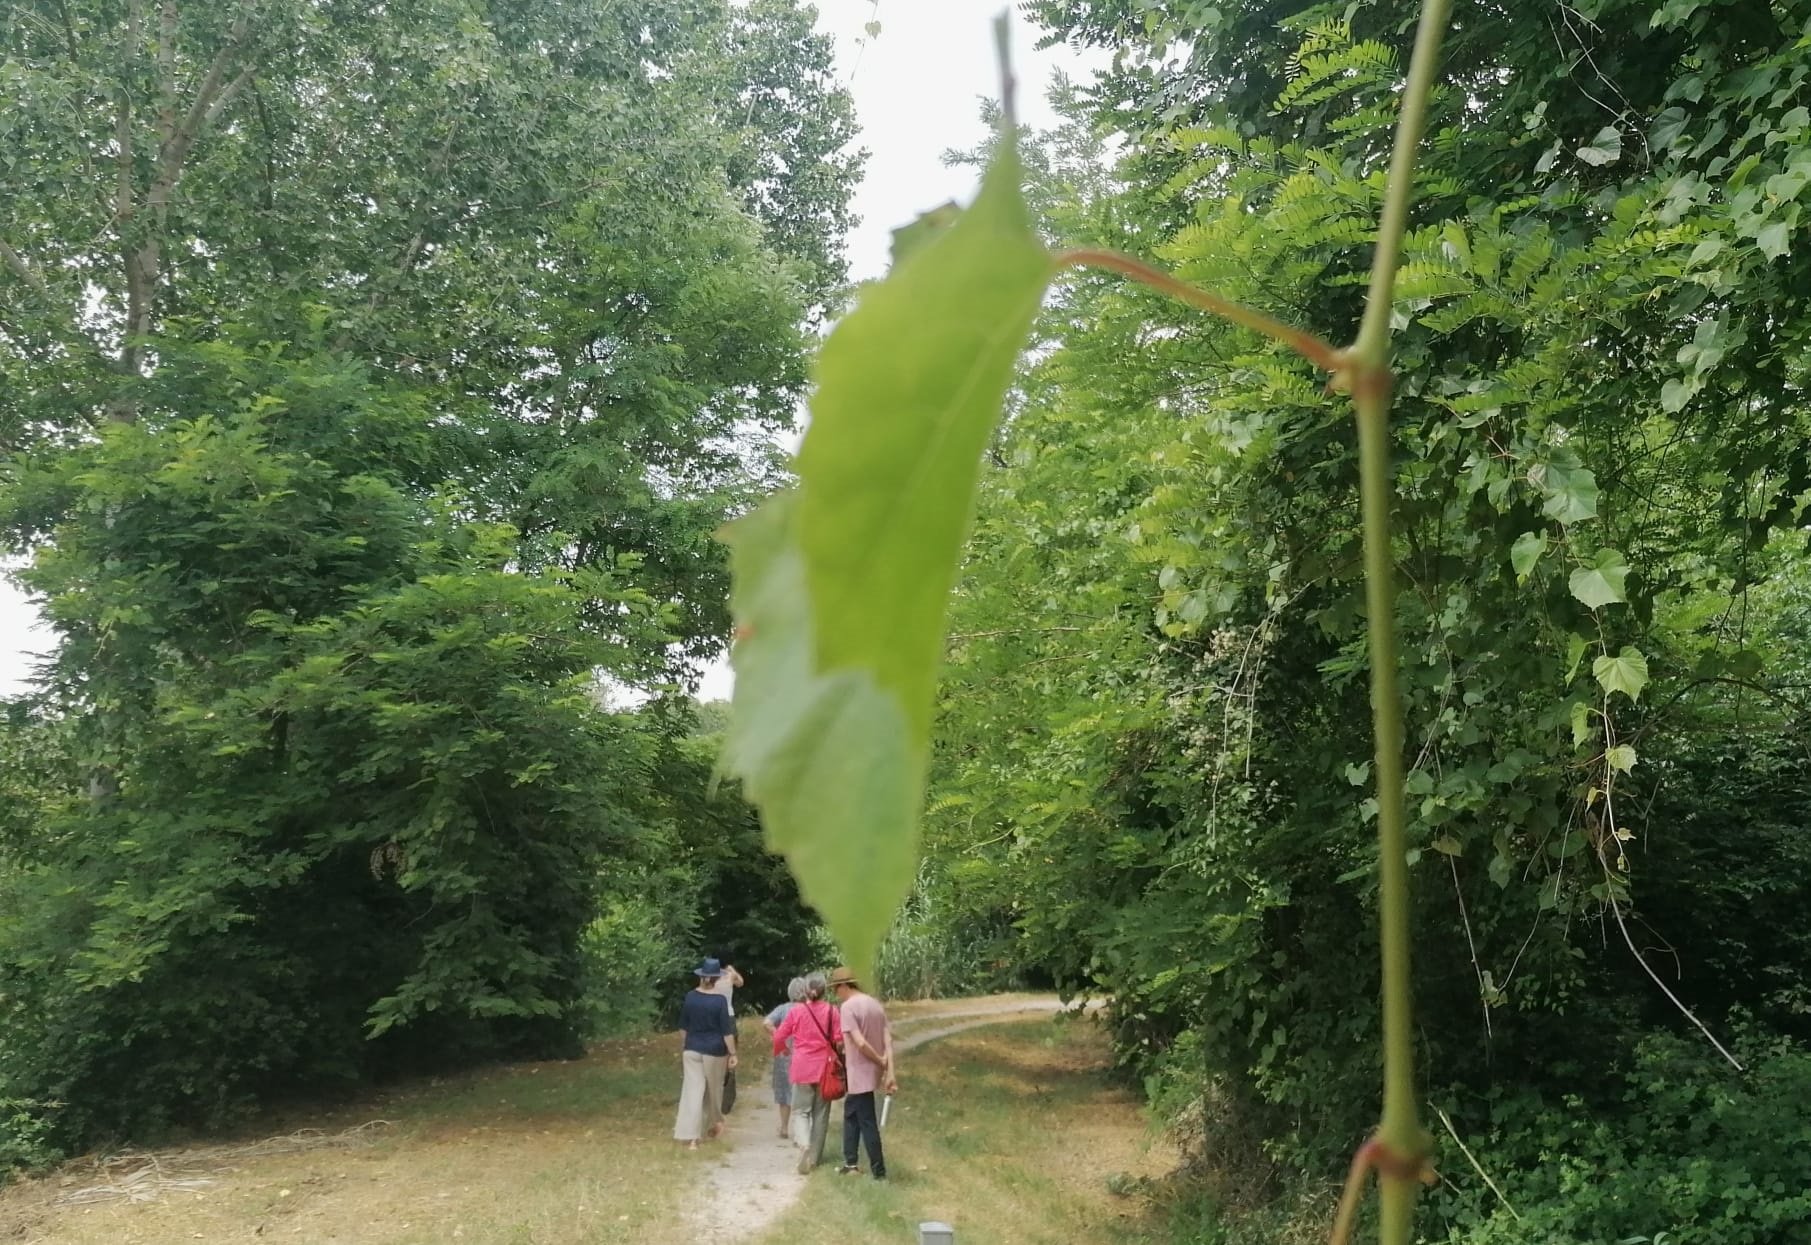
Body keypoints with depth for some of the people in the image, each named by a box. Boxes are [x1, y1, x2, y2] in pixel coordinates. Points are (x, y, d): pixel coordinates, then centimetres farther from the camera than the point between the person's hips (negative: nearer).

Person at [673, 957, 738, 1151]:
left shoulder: (690, 997, -2)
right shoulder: (720, 1000, -12)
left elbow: (683, 1027, 6)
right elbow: (726, 1030, -11)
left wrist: (682, 1050, 17)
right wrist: (733, 1053, -5)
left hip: (692, 1049, 2)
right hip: (715, 1051, -2)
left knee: (693, 1090, 0)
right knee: (713, 1089, 18)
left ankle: (690, 1136, -7)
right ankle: (713, 1124, 38)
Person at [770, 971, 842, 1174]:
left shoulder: (796, 1012, -5)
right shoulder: (832, 1011, -6)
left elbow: (778, 1037, 3)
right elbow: (839, 1042, -7)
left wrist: (784, 1048, 24)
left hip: (803, 1068, -1)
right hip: (824, 1068, 1)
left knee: (801, 1110, 8)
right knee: (821, 1113, 12)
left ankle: (805, 1144, -17)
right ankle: (815, 1156, 16)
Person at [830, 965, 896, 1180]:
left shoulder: (849, 1007, -16)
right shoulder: (875, 1003, 7)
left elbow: (860, 1043, -23)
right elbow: (888, 1040, 1)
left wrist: (882, 1063, -10)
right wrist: (890, 1072, -3)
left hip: (861, 1074, -8)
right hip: (872, 1073, 8)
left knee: (868, 1123, 0)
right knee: (851, 1114, 22)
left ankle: (879, 1173, 6)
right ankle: (850, 1163, 29)